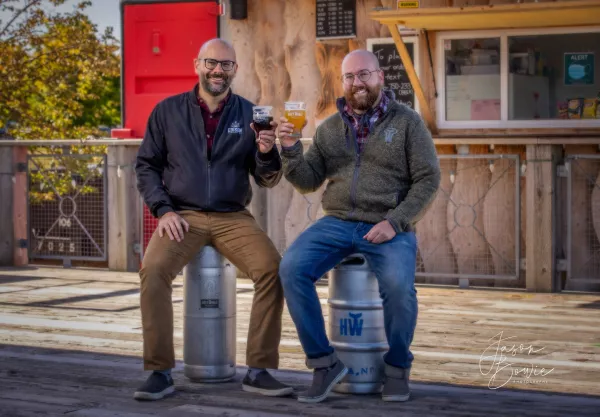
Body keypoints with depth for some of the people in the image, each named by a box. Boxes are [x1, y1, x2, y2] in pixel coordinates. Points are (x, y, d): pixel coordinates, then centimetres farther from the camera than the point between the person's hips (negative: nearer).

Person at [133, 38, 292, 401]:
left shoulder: (249, 114, 7)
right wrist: (163, 210, -6)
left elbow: (267, 180, 6)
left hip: (233, 217, 1)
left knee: (272, 268, -26)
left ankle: (259, 370, -16)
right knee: (154, 269, -30)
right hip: (183, 216, -1)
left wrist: (267, 153, -16)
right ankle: (160, 372, -20)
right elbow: (146, 166, 9)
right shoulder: (168, 111, 7)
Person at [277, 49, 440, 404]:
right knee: (292, 268, -23)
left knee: (397, 285, -33)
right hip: (338, 222, 4)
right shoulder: (330, 128, 13)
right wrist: (291, 149, -9)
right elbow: (308, 182, 9)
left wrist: (395, 222, -14)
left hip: (388, 227, -3)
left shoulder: (407, 121, 3)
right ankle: (324, 362, -11)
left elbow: (428, 179, -2)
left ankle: (397, 368, -6)